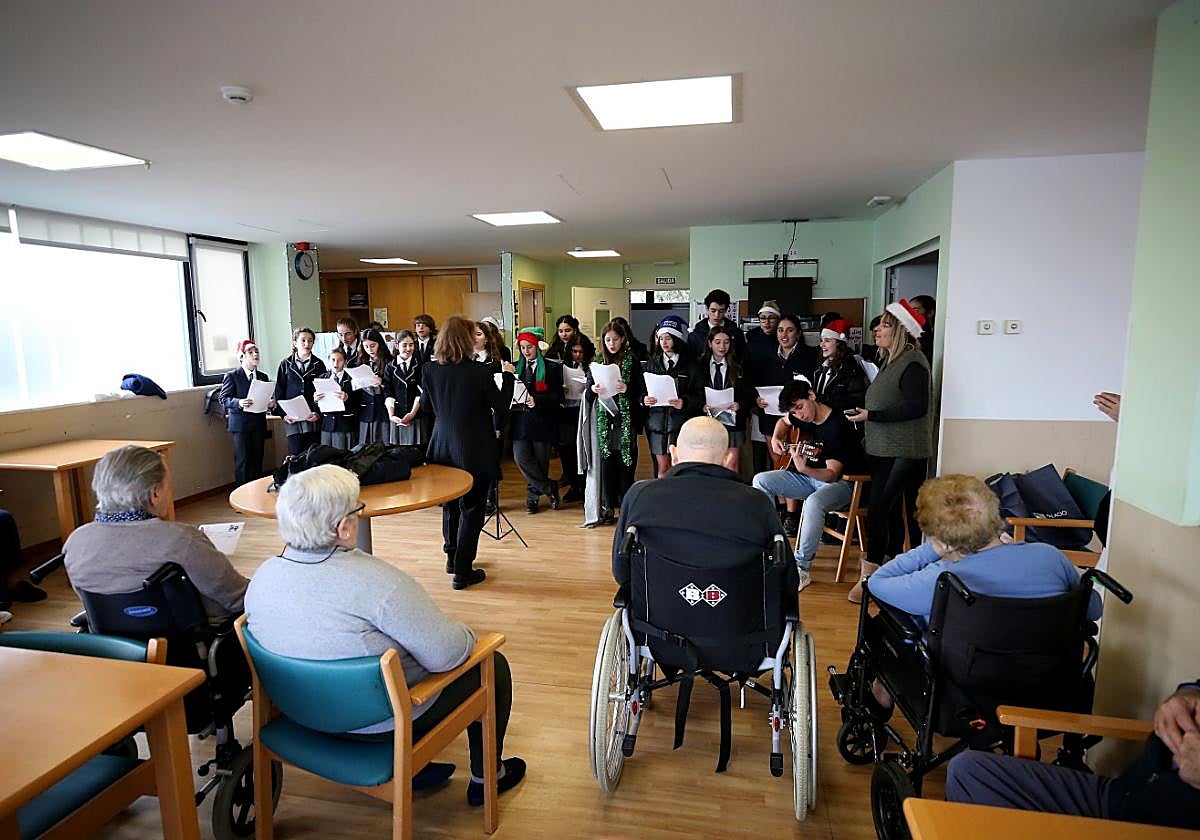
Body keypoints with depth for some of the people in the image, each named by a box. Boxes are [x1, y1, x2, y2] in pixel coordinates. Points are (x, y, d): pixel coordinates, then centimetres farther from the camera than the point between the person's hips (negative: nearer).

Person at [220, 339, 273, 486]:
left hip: (259, 424, 5)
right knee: (243, 460, -4)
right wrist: (238, 402, -24)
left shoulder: (263, 377, 14)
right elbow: (224, 399, -5)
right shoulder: (231, 376, -2)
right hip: (240, 423, -5)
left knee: (257, 459, 8)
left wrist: (271, 403, -3)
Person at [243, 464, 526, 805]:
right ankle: (485, 778, 30)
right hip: (385, 722, -7)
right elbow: (446, 655, -27)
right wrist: (467, 635, -5)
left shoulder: (263, 576, -10)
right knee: (492, 664, 13)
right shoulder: (375, 581, -33)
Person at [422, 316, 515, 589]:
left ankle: (452, 557, 37)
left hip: (444, 447, 5)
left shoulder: (430, 370, -4)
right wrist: (507, 375, 4)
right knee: (471, 508, 6)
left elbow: (429, 407, 11)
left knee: (450, 504, 22)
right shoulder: (479, 371, -18)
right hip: (475, 450, -5)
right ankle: (463, 571, 11)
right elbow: (502, 407, -6)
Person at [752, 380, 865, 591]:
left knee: (813, 502, -40)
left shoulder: (837, 427, -23)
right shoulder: (801, 417, -1)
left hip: (840, 482, -8)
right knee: (761, 481, -7)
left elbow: (832, 474, -26)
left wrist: (804, 469, -43)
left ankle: (803, 567, -25)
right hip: (807, 477, 8)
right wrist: (776, 439, 6)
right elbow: (783, 422, 26)